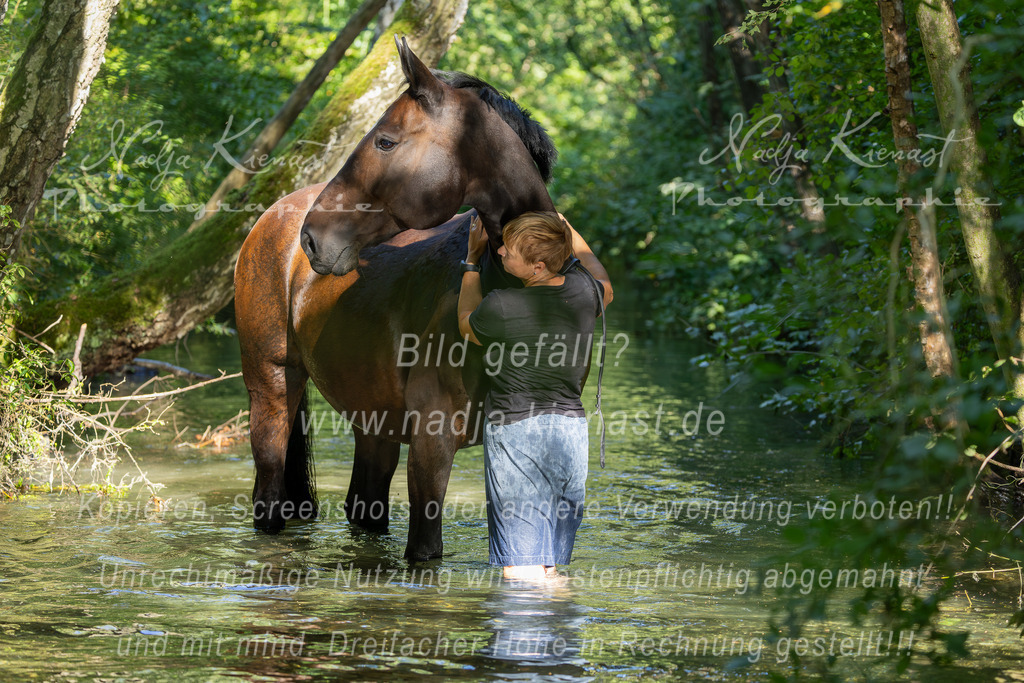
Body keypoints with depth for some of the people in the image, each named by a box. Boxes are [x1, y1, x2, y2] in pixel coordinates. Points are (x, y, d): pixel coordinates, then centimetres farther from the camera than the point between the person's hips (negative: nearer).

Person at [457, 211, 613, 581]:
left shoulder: (499, 307, -16)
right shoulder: (582, 291, -2)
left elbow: (467, 327, 10)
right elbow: (605, 287, 26)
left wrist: (473, 259, 17)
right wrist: (568, 230, 36)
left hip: (515, 429, -6)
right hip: (571, 426, 6)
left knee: (522, 570, -8)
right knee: (552, 569, 11)